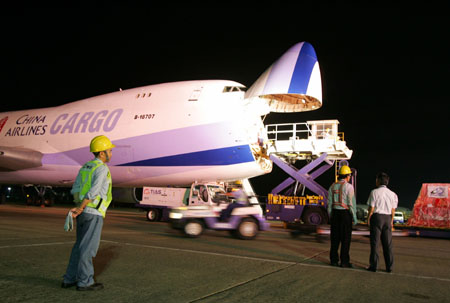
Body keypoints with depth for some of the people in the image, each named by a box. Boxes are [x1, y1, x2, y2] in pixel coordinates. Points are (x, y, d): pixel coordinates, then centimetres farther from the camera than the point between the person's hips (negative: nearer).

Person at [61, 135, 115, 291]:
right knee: (88, 247, -1)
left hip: (83, 213, 9)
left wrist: (79, 208, -1)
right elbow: (93, 192, -21)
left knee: (80, 246, 16)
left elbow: (75, 190, 8)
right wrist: (80, 209, -14)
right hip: (93, 214, -8)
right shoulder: (102, 169, -12)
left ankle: (70, 279, 20)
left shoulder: (85, 167, 16)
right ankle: (85, 281, 7)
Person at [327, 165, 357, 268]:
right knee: (345, 238, 0)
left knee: (335, 237, 8)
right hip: (345, 214, -5)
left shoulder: (333, 186, 6)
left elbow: (329, 203, 7)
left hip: (335, 213, 5)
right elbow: (351, 203, -12)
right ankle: (344, 261, 2)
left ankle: (334, 260, 10)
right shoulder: (348, 186, -10)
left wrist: (330, 217, 14)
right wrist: (354, 217, -5)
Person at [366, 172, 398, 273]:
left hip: (377, 217, -4)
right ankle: (389, 266, 12)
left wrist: (368, 219, 0)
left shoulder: (374, 192, -8)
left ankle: (373, 265, 3)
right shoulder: (392, 194, 5)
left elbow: (371, 208, -10)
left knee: (374, 242, 2)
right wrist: (391, 221, 16)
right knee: (387, 243, 9)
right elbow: (393, 209, 7)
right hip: (387, 217, 4)